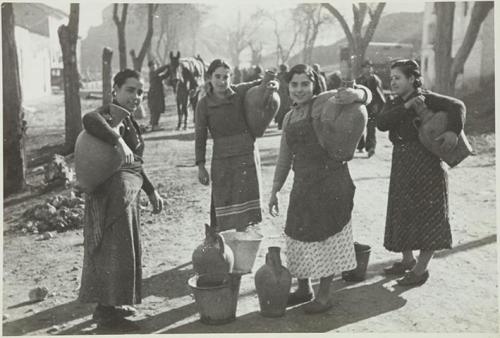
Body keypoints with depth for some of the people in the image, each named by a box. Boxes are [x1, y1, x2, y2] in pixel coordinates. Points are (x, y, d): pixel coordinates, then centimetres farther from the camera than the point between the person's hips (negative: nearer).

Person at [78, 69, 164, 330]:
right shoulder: (111, 115, -11)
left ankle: (109, 305, 33)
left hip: (126, 190, 10)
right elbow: (90, 120, -38)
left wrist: (151, 191, 23)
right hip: (114, 192, -10)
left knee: (113, 250, 18)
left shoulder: (127, 119, 18)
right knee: (116, 249, -4)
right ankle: (107, 312, 6)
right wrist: (119, 141, -43)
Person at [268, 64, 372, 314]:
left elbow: (366, 94, -11)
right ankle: (303, 289, 34)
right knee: (299, 236, 14)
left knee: (326, 237, 3)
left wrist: (356, 93, -35)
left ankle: (324, 296, 19)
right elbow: (284, 159, 17)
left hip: (331, 182, -6)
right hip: (303, 184, 6)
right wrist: (274, 190, 15)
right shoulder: (289, 118, 12)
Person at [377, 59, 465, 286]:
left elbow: (457, 106, -21)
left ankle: (421, 269, 11)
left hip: (426, 165, -6)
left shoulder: (427, 99, -7)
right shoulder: (394, 105, 9)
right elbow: (381, 123, -10)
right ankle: (408, 261, 30)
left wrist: (453, 131, -36)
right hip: (402, 167, 7)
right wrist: (406, 107, -19)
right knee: (403, 214, 13)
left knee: (428, 216, 0)